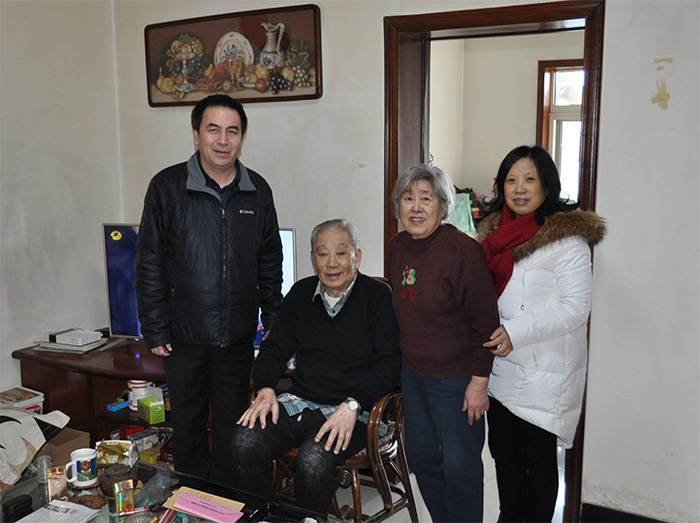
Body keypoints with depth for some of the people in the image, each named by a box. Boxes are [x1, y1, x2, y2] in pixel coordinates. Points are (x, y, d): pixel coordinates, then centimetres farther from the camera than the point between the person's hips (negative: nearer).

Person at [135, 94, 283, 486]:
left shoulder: (258, 190, 4)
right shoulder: (168, 186, -5)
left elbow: (270, 262, 10)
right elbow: (149, 263, -4)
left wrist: (274, 321, 7)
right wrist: (154, 330, -6)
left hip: (238, 335, 2)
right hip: (185, 335, -2)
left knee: (233, 426, 14)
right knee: (188, 424, 12)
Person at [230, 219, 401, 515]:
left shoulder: (379, 296, -4)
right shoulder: (301, 294, 13)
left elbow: (390, 364, -10)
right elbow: (274, 349, 17)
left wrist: (352, 405, -22)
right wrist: (265, 389, -1)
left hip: (352, 411, -4)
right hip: (298, 402, 5)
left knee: (312, 462, -31)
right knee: (244, 443, -19)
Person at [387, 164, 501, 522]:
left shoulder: (463, 250, -17)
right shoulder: (396, 247, 3)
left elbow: (485, 323, -15)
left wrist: (479, 382, -15)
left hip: (456, 379, -7)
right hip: (412, 374, 7)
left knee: (459, 466, 5)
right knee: (421, 456, 17)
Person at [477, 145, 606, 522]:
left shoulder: (566, 237, -11)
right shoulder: (493, 230, 9)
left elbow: (575, 306, -17)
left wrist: (515, 332, -23)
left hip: (544, 372, -6)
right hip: (500, 366, 6)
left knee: (538, 457, 7)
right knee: (503, 449, 18)